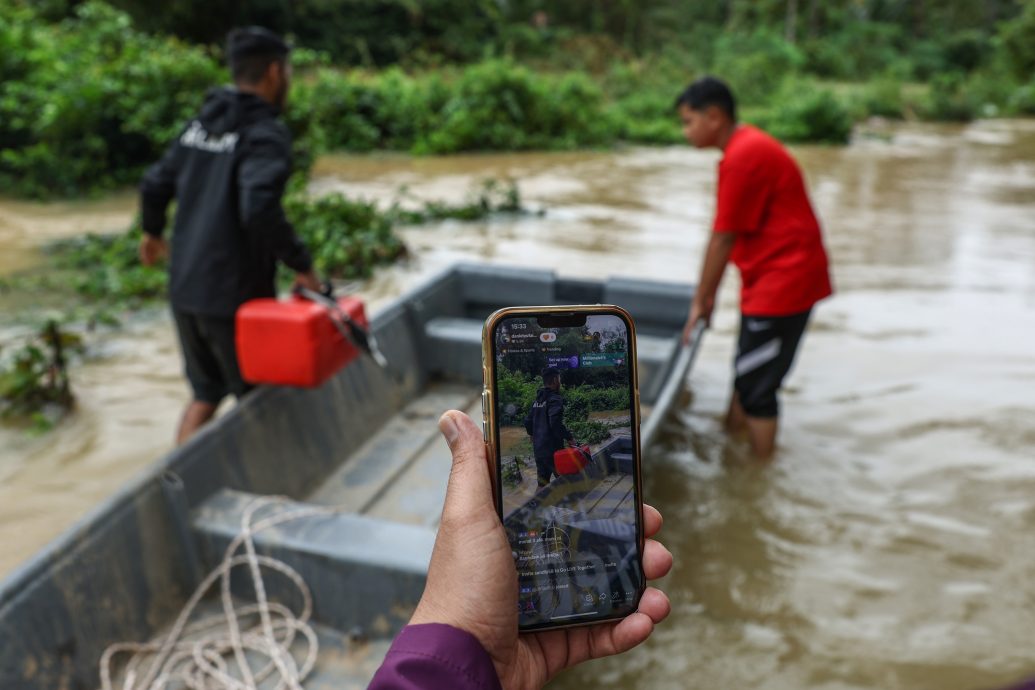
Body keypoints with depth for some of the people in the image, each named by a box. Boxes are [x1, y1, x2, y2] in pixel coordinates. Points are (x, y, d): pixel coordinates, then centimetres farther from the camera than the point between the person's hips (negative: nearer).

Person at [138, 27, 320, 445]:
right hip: (236, 294, -7)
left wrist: (152, 231, 34)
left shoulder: (201, 123, 9)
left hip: (184, 288, 7)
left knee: (206, 391, 21)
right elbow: (260, 209, -28)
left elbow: (156, 183, 16)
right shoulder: (266, 135, -13)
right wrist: (300, 264, -18)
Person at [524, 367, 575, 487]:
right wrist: (569, 437, -16)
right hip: (552, 448, -8)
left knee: (542, 481, 14)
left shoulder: (537, 400, 13)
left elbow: (527, 422, 18)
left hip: (538, 448, 8)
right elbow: (556, 423, -25)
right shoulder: (555, 399, -13)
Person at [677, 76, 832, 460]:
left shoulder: (742, 157, -20)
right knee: (747, 374, 19)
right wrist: (709, 295, 14)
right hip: (776, 278, 10)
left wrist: (700, 301, -7)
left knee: (756, 387, -1)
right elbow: (730, 236, 12)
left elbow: (723, 239, -17)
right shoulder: (748, 146, 11)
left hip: (782, 281, -10)